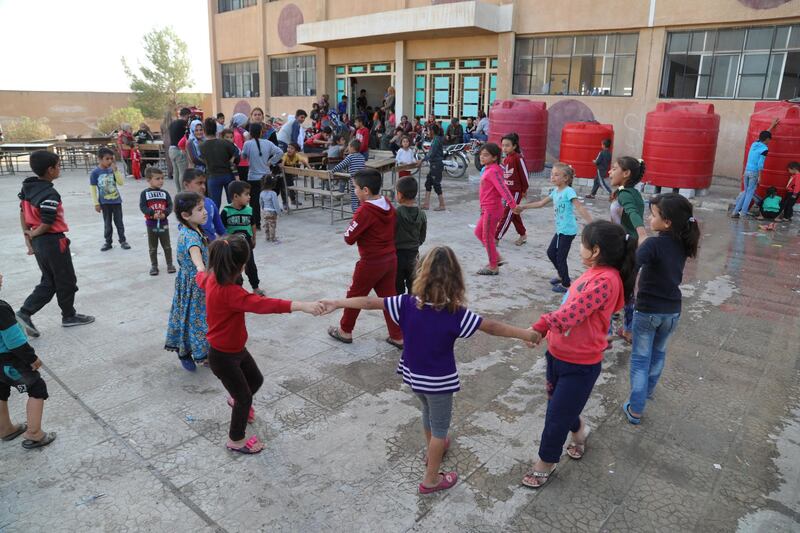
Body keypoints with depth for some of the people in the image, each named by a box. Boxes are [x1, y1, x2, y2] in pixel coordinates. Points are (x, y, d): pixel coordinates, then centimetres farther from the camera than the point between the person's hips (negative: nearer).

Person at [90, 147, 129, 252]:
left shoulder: (113, 170, -2)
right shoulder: (95, 173, -9)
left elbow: (121, 182, -10)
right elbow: (93, 188, -6)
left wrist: (115, 170, -18)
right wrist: (96, 203, -7)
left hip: (116, 201, 1)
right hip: (104, 202, -1)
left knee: (119, 222, 9)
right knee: (107, 223, 10)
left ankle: (122, 241, 20)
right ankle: (108, 242, 21)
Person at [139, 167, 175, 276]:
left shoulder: (164, 193, 0)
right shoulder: (145, 193, -6)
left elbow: (170, 206, -2)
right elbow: (142, 207, -11)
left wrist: (165, 213, -19)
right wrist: (153, 213, -24)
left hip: (163, 223, 1)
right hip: (151, 223, -1)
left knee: (167, 245, 9)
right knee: (153, 247, 10)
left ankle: (170, 264, 20)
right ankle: (154, 266, 20)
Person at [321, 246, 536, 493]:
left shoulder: (408, 303, -17)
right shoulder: (456, 314, -25)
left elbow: (369, 302, -13)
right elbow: (491, 327, -19)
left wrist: (336, 303, -3)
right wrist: (524, 333, -7)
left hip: (413, 375, 5)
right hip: (439, 380, -4)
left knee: (428, 413, 31)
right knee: (440, 426, 17)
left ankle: (434, 450, 56)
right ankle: (431, 480, 28)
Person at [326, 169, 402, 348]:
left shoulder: (364, 211, -21)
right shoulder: (389, 206, 1)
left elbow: (349, 238, -16)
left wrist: (351, 226, 1)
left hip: (370, 263, -6)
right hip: (391, 259, 7)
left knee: (354, 296, 13)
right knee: (389, 297, 14)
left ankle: (345, 331, 29)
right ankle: (397, 337, 18)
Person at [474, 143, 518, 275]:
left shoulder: (493, 171, -19)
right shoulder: (488, 169, 9)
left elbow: (502, 187, -30)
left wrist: (512, 204, -38)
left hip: (492, 209, -10)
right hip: (487, 208, 10)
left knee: (487, 237, 1)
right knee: (478, 232, 19)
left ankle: (493, 267, 15)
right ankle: (497, 258, 27)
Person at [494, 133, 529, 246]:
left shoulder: (518, 158, -15)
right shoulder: (506, 158, 8)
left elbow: (524, 174, -12)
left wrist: (524, 190, -7)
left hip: (516, 191, -8)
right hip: (508, 190, 8)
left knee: (507, 214, -6)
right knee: (514, 214, 16)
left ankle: (496, 238, -6)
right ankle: (523, 235, 31)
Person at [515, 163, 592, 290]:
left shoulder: (569, 191, -17)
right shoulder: (555, 191, 8)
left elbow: (580, 208, -24)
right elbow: (541, 203, 19)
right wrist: (523, 207, 19)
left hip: (568, 230, -9)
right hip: (560, 230, 9)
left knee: (561, 257, -1)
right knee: (551, 253, 19)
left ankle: (566, 285, 14)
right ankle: (562, 276, 38)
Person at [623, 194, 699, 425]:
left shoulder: (653, 244, -24)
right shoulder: (683, 244, -3)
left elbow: (629, 267, -40)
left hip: (647, 310, -6)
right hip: (672, 311, 6)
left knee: (640, 359, 7)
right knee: (658, 353, 26)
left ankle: (635, 409, 10)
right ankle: (648, 390, 46)